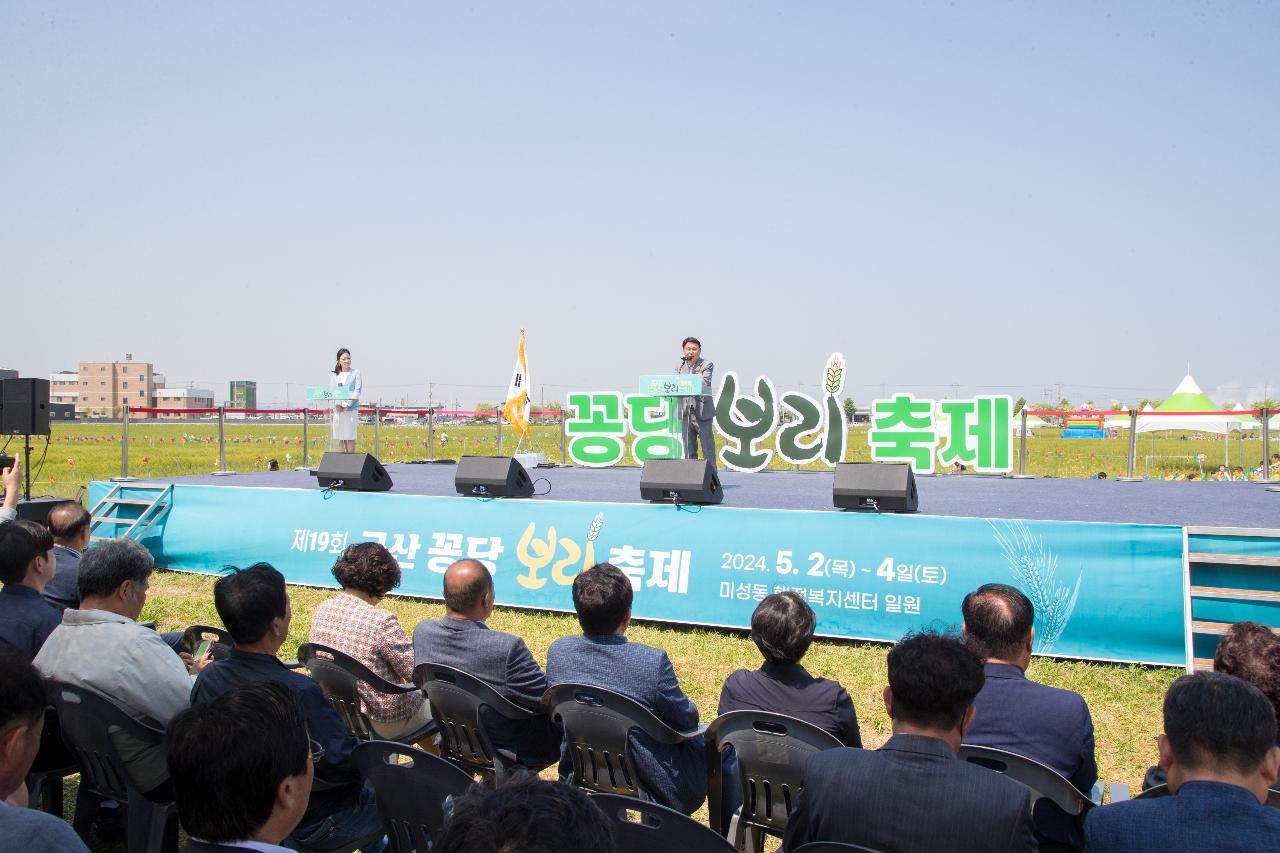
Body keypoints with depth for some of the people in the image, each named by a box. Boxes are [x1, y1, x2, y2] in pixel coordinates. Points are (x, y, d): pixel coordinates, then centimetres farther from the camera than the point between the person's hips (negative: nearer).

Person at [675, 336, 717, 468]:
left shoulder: (707, 365, 0)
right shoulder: (680, 367, 14)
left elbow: (705, 384, -15)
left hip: (702, 413, -4)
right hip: (685, 413, 4)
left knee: (708, 449, -3)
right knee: (689, 451, 9)